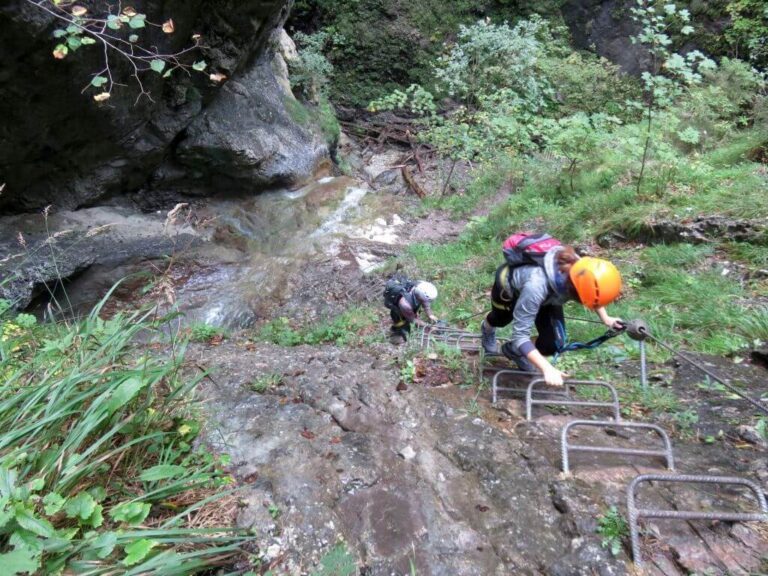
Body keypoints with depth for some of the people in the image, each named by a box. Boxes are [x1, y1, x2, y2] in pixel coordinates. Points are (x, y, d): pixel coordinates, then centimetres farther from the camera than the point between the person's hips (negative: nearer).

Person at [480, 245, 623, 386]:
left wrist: (605, 318, -14)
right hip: (508, 286, -3)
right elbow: (520, 335, -43)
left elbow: (593, 295, -5)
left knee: (553, 344, -11)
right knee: (500, 320, 28)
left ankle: (515, 351, 21)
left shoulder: (580, 269, -32)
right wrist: (547, 369, -49)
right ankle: (487, 329, 66)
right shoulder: (536, 285, -50)